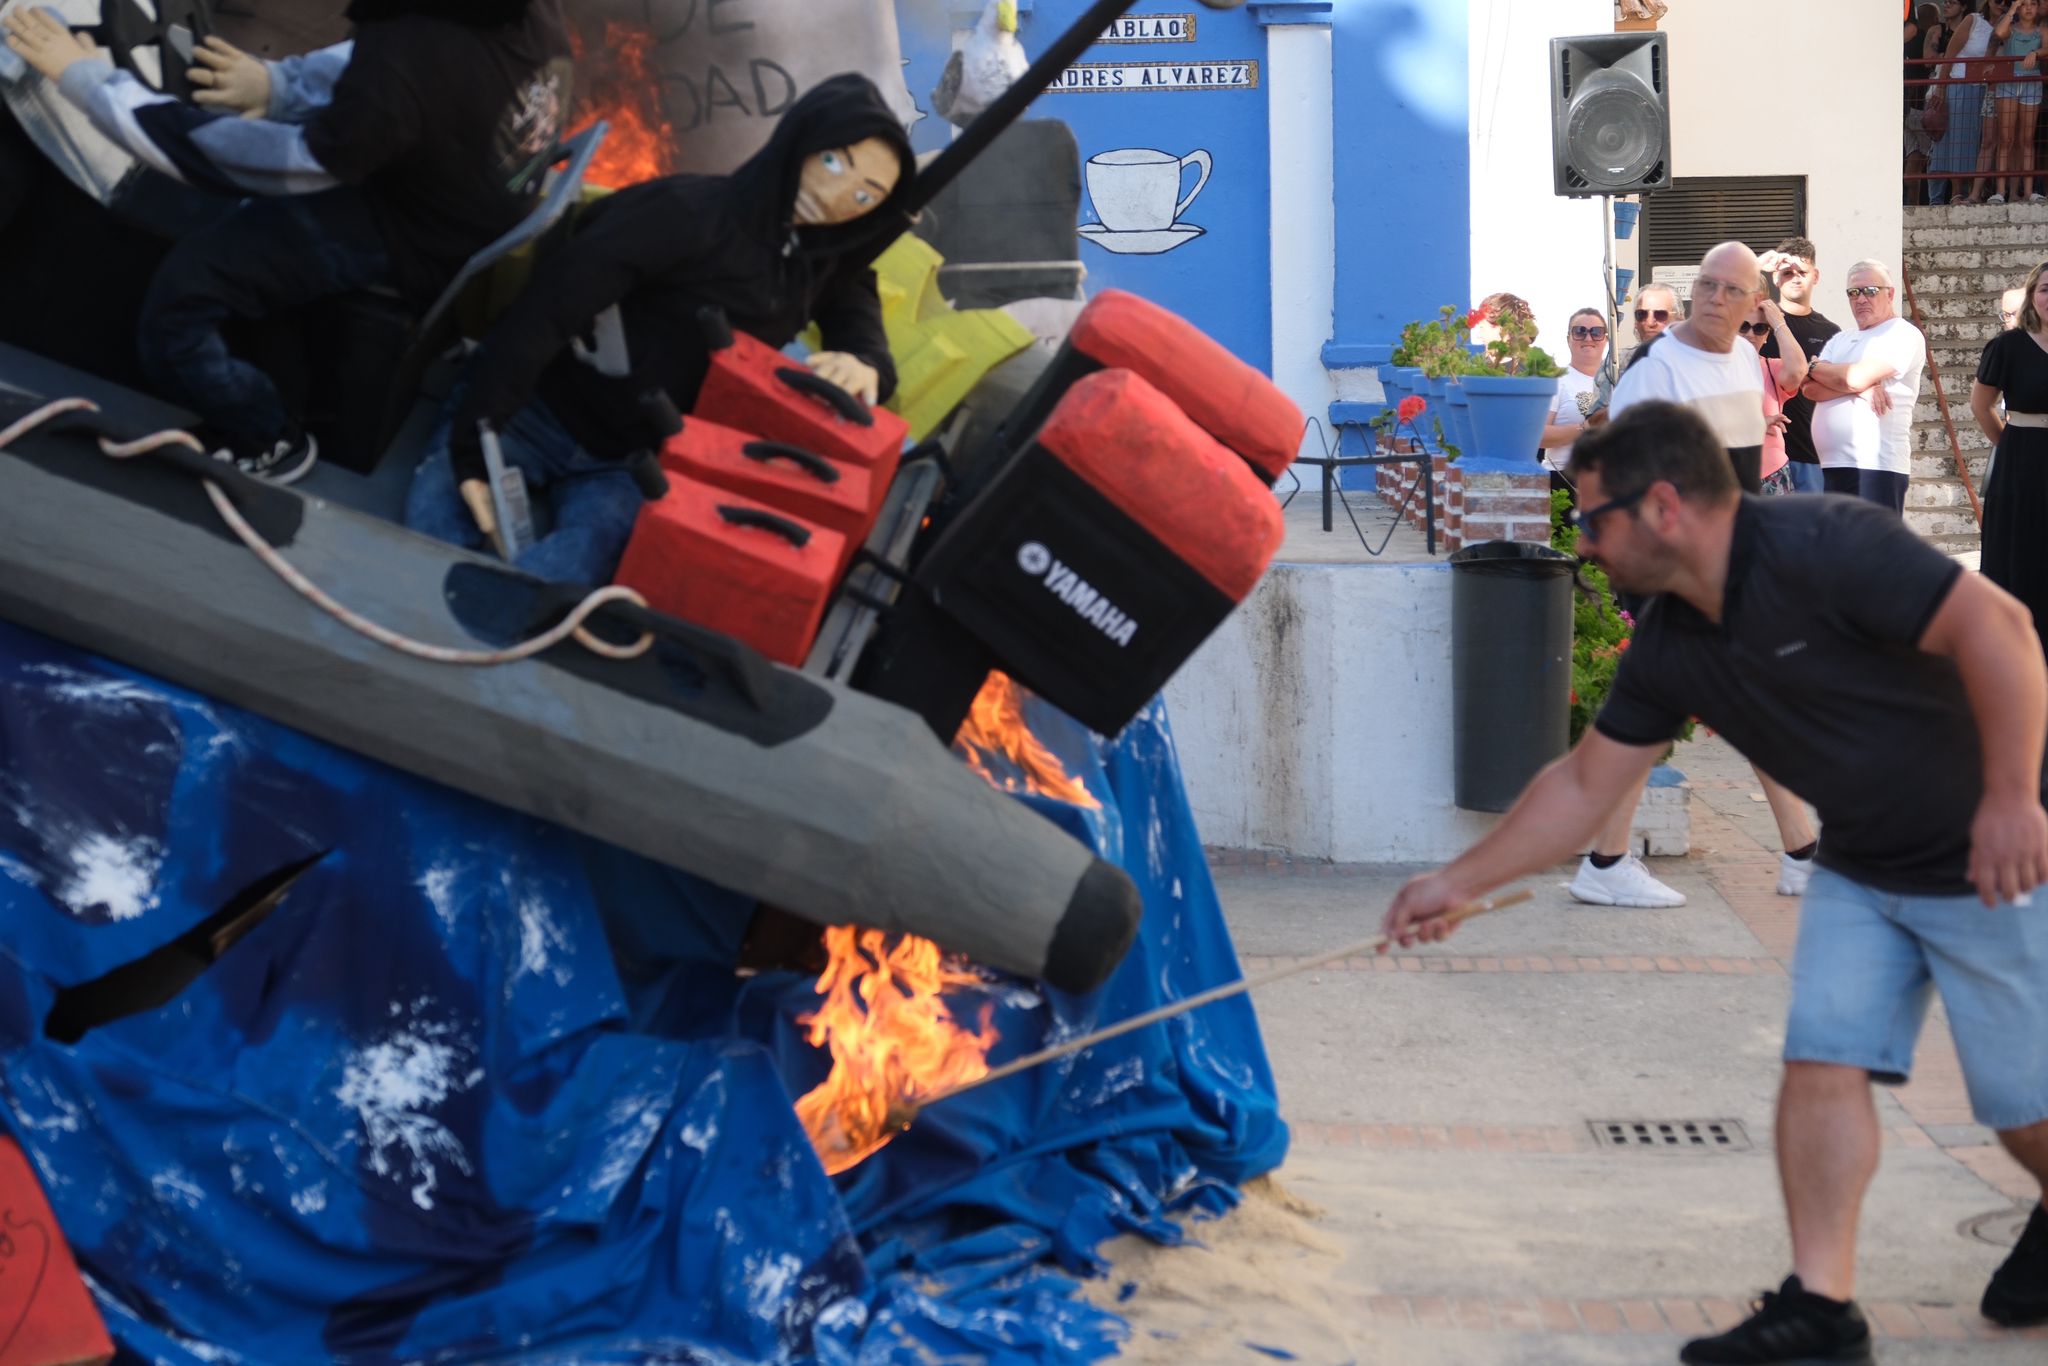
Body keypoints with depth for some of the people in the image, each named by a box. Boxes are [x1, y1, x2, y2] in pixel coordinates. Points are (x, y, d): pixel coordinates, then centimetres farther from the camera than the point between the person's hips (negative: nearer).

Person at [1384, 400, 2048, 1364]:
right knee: (1823, 1061, -4)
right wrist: (1458, 883, 7)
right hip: (1861, 869, 7)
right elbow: (1584, 784, 8)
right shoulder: (1670, 647, 0)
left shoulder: (1821, 548, -26)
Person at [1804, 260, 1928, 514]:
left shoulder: (1903, 334, -2)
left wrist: (1815, 367, 2)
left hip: (1877, 466, -7)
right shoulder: (1839, 340, 20)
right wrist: (1859, 388, -12)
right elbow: (1810, 388, 5)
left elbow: (1859, 377, -15)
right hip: (1831, 465, 7)